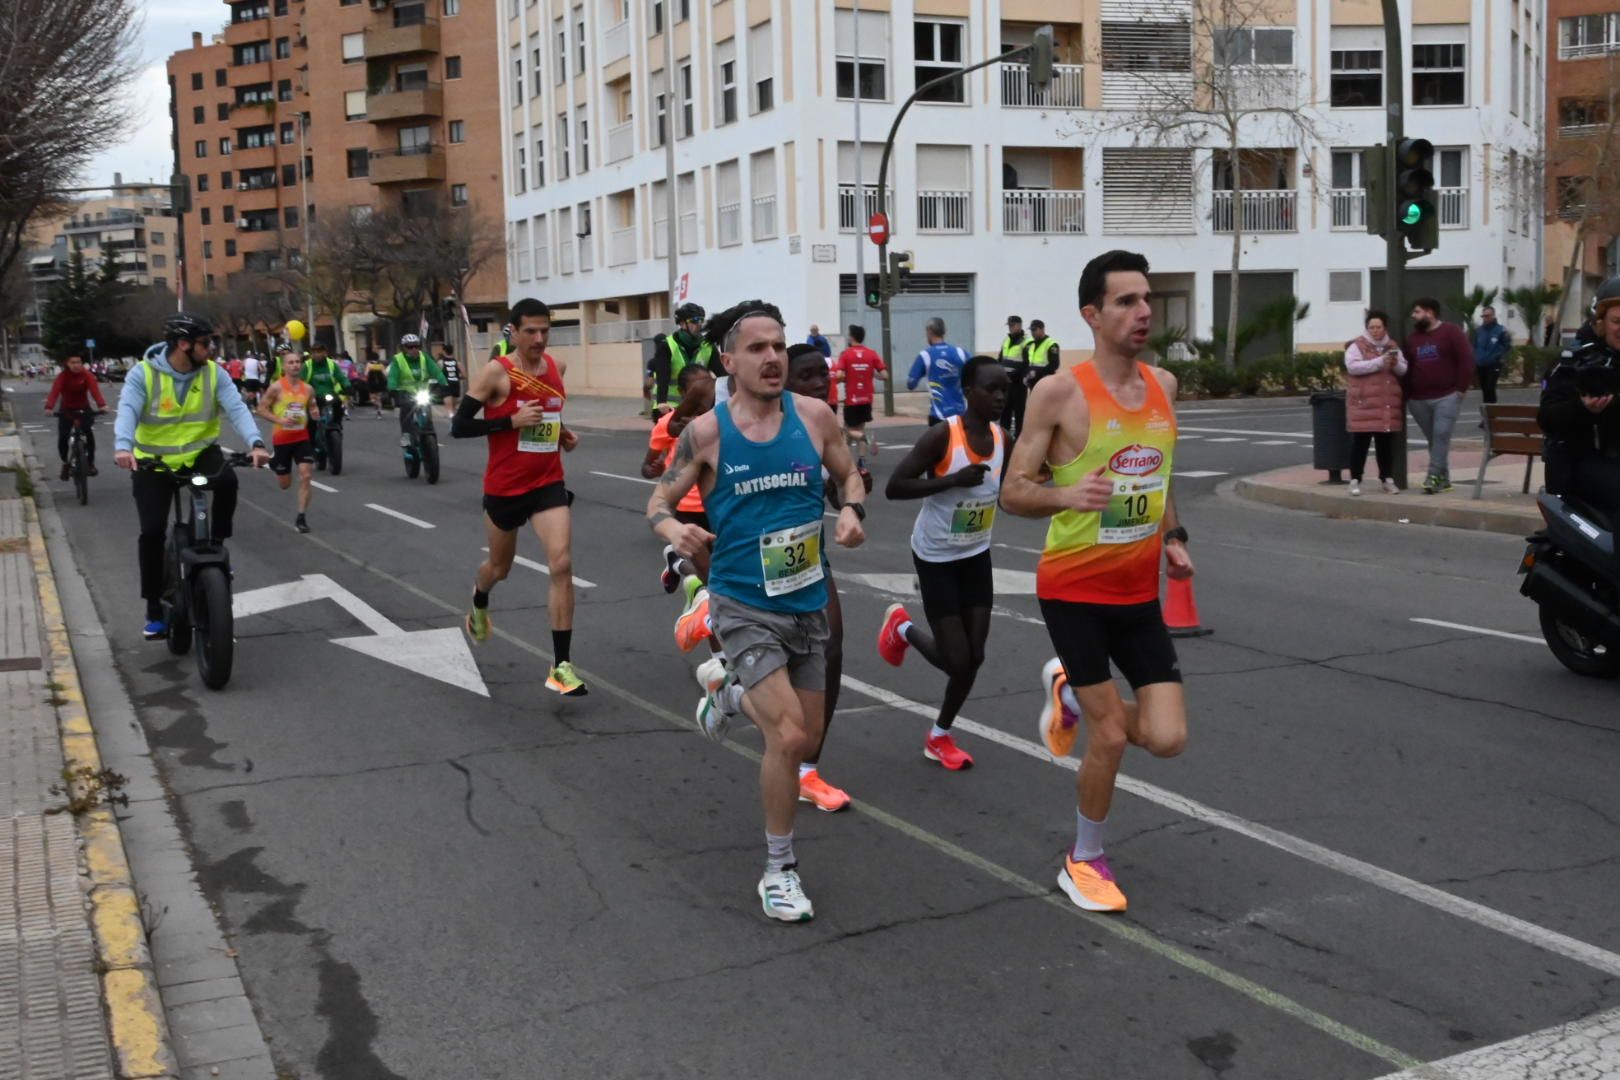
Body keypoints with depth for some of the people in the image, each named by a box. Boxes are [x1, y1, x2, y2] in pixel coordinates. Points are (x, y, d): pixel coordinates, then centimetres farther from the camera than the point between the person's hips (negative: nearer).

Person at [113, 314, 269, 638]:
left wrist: (255, 443, -37)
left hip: (199, 453, 1)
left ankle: (216, 547, -7)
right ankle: (155, 610, 6)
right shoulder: (143, 373, -13)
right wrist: (123, 447, -46)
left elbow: (236, 408, -18)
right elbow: (127, 411, -26)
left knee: (227, 480, -32)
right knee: (152, 532, -8)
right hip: (154, 460, -1)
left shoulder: (213, 373, -7)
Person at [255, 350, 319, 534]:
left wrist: (315, 413, -8)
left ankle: (300, 518, -3)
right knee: (285, 484, 9)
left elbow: (313, 407, 16)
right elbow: (261, 408, -7)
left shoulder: (308, 389, -1)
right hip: (282, 439, -2)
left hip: (302, 437, 2)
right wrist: (279, 420, -21)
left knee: (306, 476, -13)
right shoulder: (276, 387, -12)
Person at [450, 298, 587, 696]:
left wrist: (562, 434, 6)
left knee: (562, 564, -15)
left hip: (549, 483, 3)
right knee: (500, 567, 17)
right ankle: (479, 603, 56)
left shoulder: (558, 367, 3)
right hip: (505, 487, -3)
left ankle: (561, 666, -12)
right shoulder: (495, 373, -15)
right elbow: (458, 427, -16)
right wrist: (512, 421, -24)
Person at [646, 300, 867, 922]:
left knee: (806, 742, 15)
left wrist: (852, 510, -11)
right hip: (745, 606, -4)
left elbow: (849, 476, 11)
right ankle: (779, 871, 4)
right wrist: (672, 529, -24)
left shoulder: (812, 415, -3)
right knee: (788, 738, -18)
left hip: (808, 602, 5)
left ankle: (725, 691, 45)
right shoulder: (706, 432, -10)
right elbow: (659, 502, -1)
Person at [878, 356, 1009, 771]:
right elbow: (894, 487, -24)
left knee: (974, 657, 4)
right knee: (957, 660, -5)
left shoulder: (1002, 439, -3)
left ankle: (939, 737, 28)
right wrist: (952, 480, -32)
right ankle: (902, 628, 27)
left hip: (977, 557, 6)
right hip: (936, 558, -6)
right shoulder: (942, 436, -23)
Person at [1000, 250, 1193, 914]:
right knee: (1111, 737, -2)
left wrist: (1172, 538, 7)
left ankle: (1071, 694, 29)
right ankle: (1084, 861, 23)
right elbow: (1013, 492, -12)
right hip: (1075, 589, -5)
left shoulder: (1163, 385, 5)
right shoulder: (1060, 394, -15)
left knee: (1167, 738, -1)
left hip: (1140, 591, 6)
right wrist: (1067, 495, -31)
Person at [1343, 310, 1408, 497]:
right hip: (1364, 402, -5)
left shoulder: (1392, 346, 15)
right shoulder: (1357, 346, -1)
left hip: (1387, 403, 5)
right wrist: (1380, 362, -21)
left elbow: (1404, 370, 13)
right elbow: (1352, 366, -17)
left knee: (1386, 442, 7)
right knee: (1360, 441, -6)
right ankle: (1355, 480, -1)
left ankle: (1387, 479, 14)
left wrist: (1396, 364, -11)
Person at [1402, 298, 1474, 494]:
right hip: (1419, 399, 5)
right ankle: (1443, 479, 13)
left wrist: (1461, 388, -11)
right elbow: (1407, 368, 14)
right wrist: (1405, 393, 6)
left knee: (1441, 436, -13)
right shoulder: (1412, 338, 14)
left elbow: (1466, 360, -7)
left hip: (1447, 396, -5)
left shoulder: (1451, 332, -2)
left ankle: (1434, 476, -15)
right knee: (1433, 439, 8)